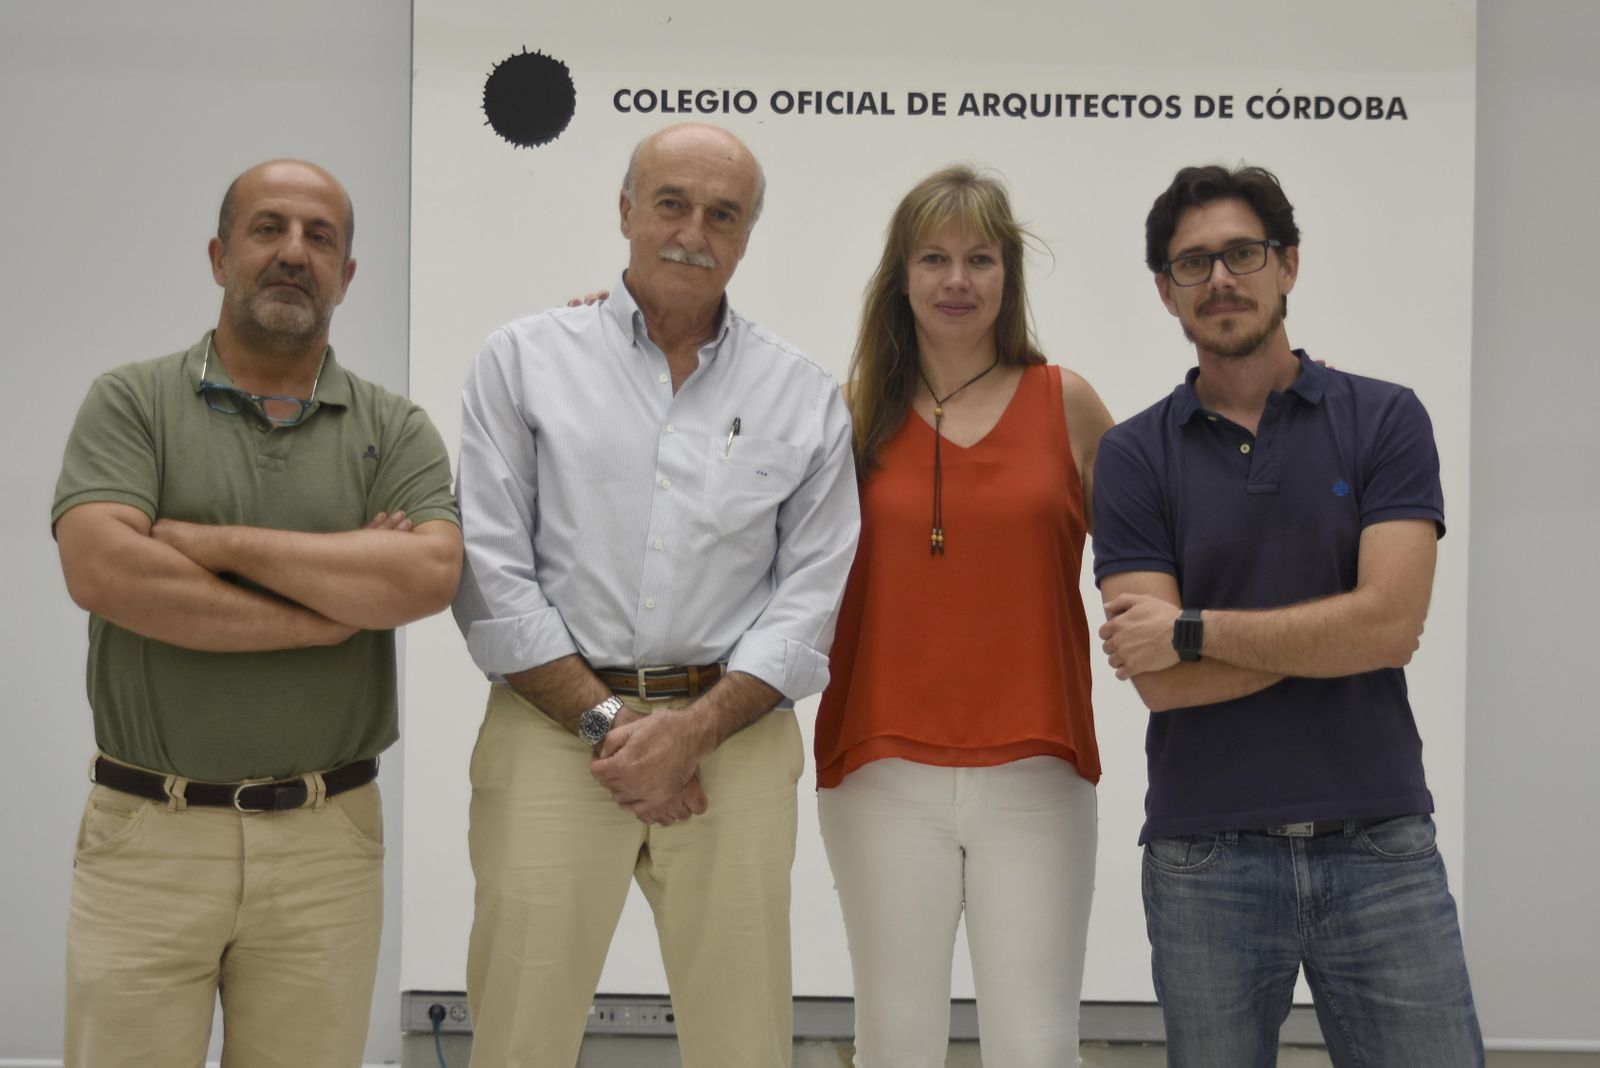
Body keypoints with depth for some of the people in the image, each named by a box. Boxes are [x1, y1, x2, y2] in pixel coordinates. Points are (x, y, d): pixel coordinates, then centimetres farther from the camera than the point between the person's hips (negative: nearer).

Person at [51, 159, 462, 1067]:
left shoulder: (396, 430, 6)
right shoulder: (130, 402, 2)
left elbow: (427, 576, -13)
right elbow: (102, 571, -15)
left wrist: (214, 540, -13)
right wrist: (334, 606, -12)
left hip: (327, 843, 1)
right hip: (149, 832, -1)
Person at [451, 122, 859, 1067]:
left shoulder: (807, 397, 10)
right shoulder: (525, 361, 6)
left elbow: (810, 594, 4)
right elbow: (493, 573, 0)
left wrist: (693, 729, -9)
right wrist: (607, 721, -7)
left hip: (732, 738, 1)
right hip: (555, 728, -1)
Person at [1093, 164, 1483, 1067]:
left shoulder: (1384, 420, 1)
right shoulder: (1137, 455, 2)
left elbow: (1388, 619, -13)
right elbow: (1162, 680, -8)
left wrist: (1191, 630, -10)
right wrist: (1332, 634, -7)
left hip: (1379, 847, 0)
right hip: (1205, 860, 1)